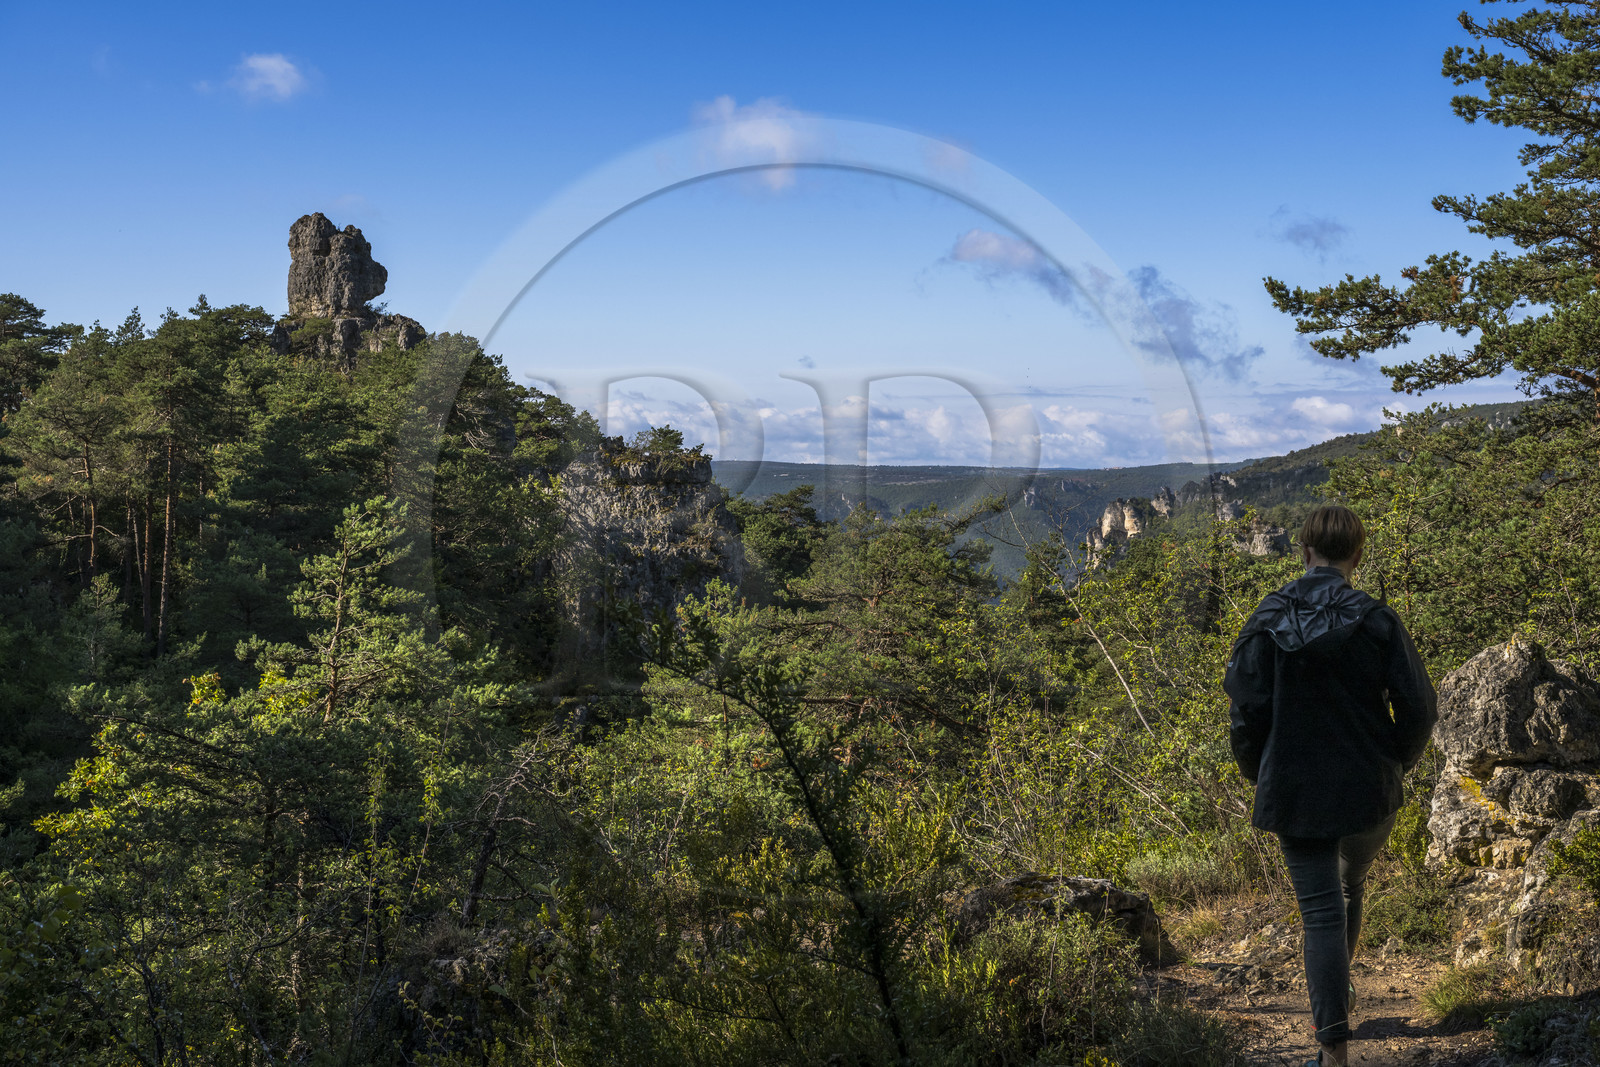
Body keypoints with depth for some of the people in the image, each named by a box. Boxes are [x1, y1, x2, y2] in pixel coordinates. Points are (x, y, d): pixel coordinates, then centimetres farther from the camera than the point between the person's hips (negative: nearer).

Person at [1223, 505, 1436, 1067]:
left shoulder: (1265, 623, -9)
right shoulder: (1377, 621, -9)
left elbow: (1245, 711, -8)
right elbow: (1419, 708, -7)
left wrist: (1259, 775, 8)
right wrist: (1394, 763, 11)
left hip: (1293, 790, -1)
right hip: (1367, 789, 1)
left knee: (1321, 910, 4)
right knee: (1351, 882, 26)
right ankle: (1339, 991, 44)